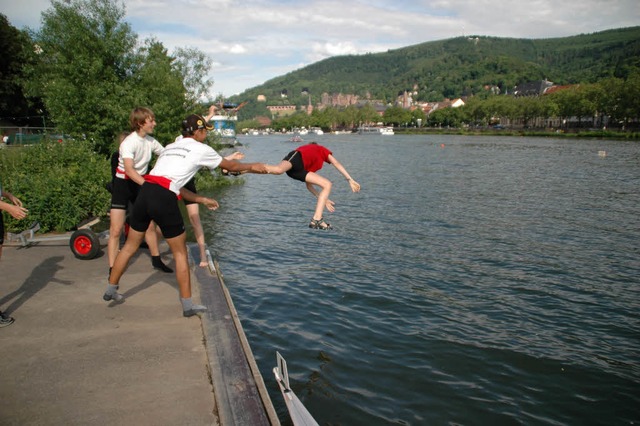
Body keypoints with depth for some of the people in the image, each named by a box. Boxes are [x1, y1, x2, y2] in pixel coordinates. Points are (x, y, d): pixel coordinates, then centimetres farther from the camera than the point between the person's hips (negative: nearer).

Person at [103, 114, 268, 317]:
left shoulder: (170, 147, 26)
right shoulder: (200, 149, 7)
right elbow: (231, 166, 20)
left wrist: (202, 199, 34)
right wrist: (252, 166, 38)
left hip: (145, 192, 7)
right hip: (164, 200, -6)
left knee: (130, 245, 22)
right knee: (180, 253, 8)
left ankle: (111, 289, 35)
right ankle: (188, 305, 14)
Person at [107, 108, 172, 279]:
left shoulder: (151, 141, -2)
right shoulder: (129, 143, -23)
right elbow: (129, 170, -36)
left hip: (140, 185, 6)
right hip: (123, 184, -6)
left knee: (150, 225, 11)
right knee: (116, 230, -8)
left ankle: (156, 260, 28)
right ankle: (112, 271, 0)